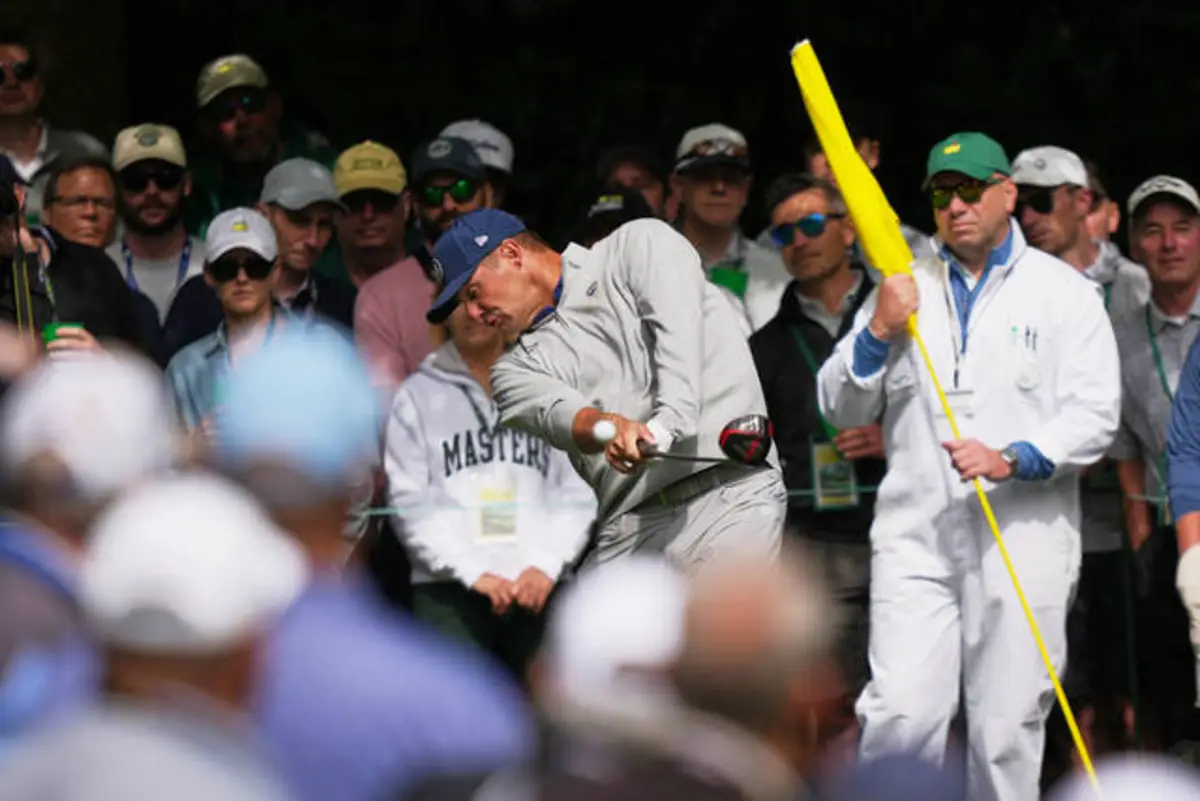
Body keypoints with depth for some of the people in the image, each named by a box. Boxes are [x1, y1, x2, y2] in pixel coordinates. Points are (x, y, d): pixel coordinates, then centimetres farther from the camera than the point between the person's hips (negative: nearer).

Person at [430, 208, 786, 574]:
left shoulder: (638, 243, 13)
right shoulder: (518, 367, 21)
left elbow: (678, 326, -5)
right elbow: (558, 414, -1)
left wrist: (664, 427, -21)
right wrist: (610, 427, -26)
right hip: (629, 526, 5)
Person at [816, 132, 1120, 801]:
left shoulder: (1064, 292, 6)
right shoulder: (906, 289, 15)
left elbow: (1095, 417, -2)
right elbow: (841, 409, 14)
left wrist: (1012, 459, -18)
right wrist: (878, 332, -3)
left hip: (1023, 540, -2)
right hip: (916, 537, 2)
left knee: (1008, 727, -2)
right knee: (900, 715, -11)